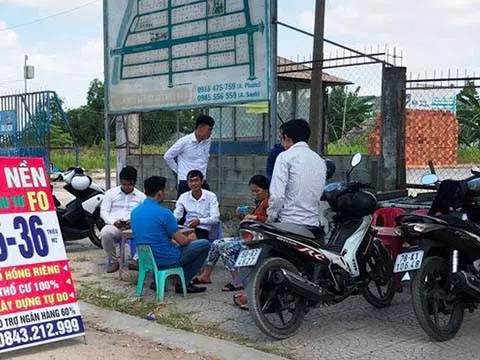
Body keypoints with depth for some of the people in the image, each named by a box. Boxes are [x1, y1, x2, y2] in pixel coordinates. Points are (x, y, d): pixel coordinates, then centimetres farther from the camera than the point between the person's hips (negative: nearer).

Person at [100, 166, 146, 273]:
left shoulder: (141, 196, 14)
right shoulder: (111, 193, 12)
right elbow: (103, 211, 6)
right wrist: (113, 221, -13)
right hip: (114, 226, 0)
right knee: (105, 233, -36)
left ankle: (137, 260, -12)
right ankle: (114, 261, -11)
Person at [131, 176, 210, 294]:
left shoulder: (135, 212, 0)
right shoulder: (163, 213, -22)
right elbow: (182, 241, -15)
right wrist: (190, 238, 9)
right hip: (166, 260, -8)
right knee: (205, 244, 6)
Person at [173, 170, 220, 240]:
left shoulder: (211, 196, -2)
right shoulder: (183, 197, 8)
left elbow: (215, 218, -10)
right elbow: (176, 216, -1)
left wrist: (199, 221, -28)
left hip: (204, 230, -3)